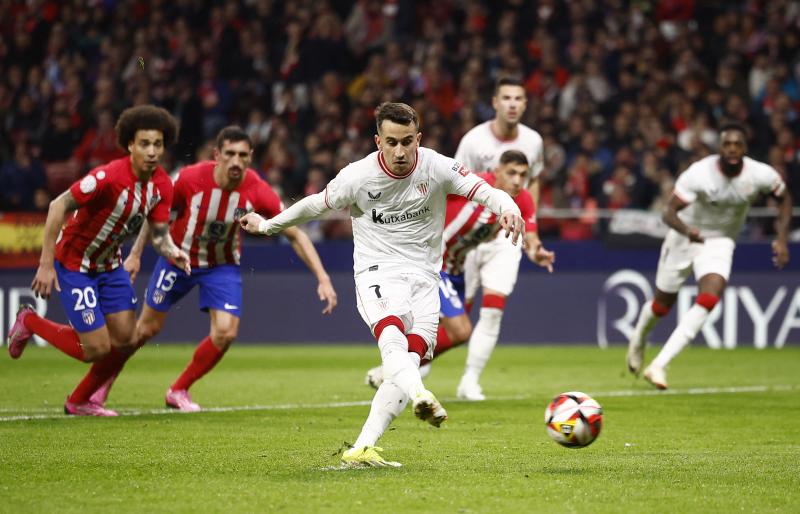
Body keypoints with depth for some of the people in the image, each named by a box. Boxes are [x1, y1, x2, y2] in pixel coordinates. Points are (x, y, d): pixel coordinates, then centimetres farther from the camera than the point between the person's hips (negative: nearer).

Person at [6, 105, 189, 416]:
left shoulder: (162, 184, -9)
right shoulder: (109, 176, -31)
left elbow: (159, 233, -3)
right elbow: (59, 206, -27)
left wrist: (172, 252, -28)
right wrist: (46, 264, -27)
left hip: (109, 264, 7)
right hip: (74, 264, -7)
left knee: (124, 338, 4)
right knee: (97, 349, -8)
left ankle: (79, 402, 25)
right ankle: (29, 323, 17)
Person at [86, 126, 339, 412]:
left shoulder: (257, 191, -25)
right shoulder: (190, 178, -27)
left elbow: (295, 234, -18)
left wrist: (323, 279, -24)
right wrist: (136, 254, -6)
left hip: (223, 266, 1)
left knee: (225, 333, -15)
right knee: (147, 328, 7)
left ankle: (179, 391, 8)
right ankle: (104, 380, 33)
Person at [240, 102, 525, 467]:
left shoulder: (436, 167, -6)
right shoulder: (358, 176, -7)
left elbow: (482, 190, -15)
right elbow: (316, 205, 10)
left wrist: (508, 208, -38)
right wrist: (267, 225, 22)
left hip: (424, 277, 2)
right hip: (377, 272, -2)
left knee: (410, 361, -15)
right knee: (393, 337, -34)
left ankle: (361, 450, -15)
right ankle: (420, 397, -62)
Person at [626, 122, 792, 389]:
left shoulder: (761, 175, -18)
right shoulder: (699, 174, -28)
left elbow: (784, 198, 2)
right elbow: (669, 212, -30)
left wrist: (781, 238, -8)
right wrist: (687, 230, -51)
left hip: (720, 242, 1)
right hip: (684, 238, -1)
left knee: (709, 298, -23)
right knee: (663, 304, 10)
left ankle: (658, 366, -21)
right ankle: (639, 337, 49)